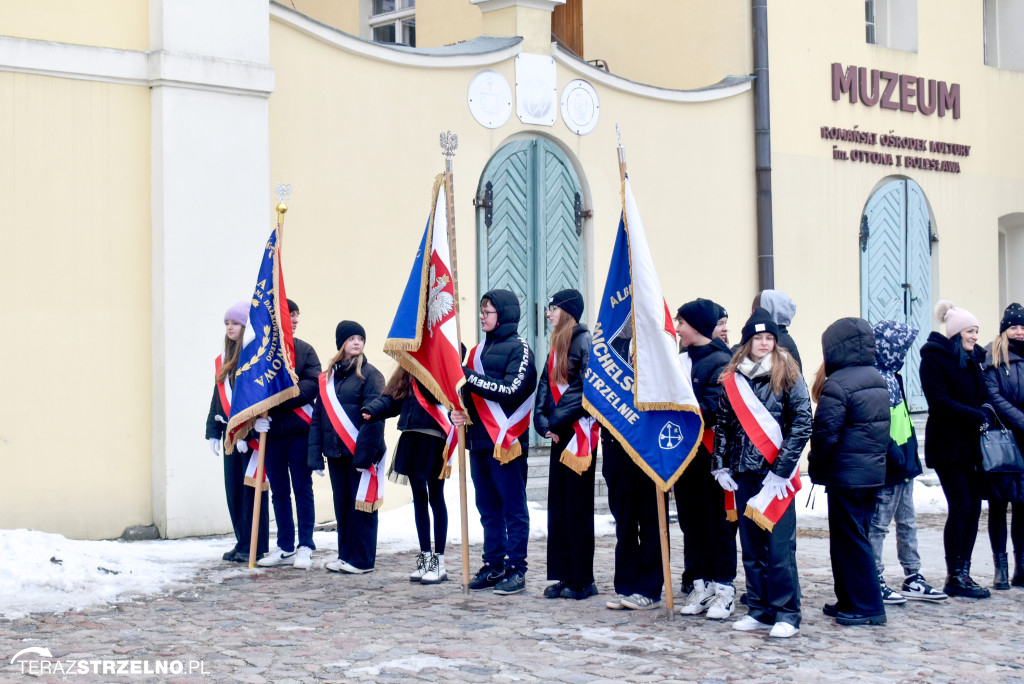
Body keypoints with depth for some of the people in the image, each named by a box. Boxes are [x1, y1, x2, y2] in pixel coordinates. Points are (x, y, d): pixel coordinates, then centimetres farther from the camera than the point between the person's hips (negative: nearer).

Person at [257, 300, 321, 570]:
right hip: (271, 430, 2)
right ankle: (285, 547, 17)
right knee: (278, 491, 9)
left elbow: (312, 384, -6)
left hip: (299, 429, -1)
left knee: (302, 488, 0)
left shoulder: (304, 350, 5)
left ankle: (305, 547, 5)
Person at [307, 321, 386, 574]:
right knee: (341, 506, 11)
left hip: (360, 453, -6)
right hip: (336, 453, 6)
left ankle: (362, 560, 6)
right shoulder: (327, 377, 13)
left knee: (361, 505, -1)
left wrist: (364, 454, -19)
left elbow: (373, 417, -12)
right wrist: (315, 455, 4)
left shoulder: (369, 374, -5)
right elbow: (317, 417, 12)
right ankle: (345, 555, 20)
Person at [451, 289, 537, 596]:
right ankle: (493, 565, 18)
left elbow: (511, 391, -17)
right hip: (479, 441, 7)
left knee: (514, 508, -2)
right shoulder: (479, 350, 18)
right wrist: (457, 411, -2)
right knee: (488, 509, 11)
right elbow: (468, 390, 19)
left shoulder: (519, 349, -5)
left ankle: (516, 569, 1)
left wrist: (470, 377, -16)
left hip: (507, 441, -7)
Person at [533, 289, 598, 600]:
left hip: (579, 433, -8)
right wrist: (542, 421, 0)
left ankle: (582, 581, 3)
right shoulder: (557, 344, 16)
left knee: (578, 507, -4)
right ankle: (564, 577, 14)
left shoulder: (584, 341, -10)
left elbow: (587, 388, -18)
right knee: (557, 505, 8)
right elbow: (546, 384, 14)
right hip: (559, 434, 8)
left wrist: (557, 418, -17)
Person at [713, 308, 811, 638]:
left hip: (775, 473, -4)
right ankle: (759, 610, 18)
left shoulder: (787, 375, -2)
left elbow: (802, 424, -7)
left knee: (779, 545, -4)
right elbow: (722, 425, 15)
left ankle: (786, 614, 2)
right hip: (743, 474, 4)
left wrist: (781, 469, -12)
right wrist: (720, 465, 7)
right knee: (751, 545, 9)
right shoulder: (732, 379, 10)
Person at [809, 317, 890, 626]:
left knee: (849, 539, -2)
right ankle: (849, 600, 23)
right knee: (856, 537, 16)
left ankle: (867, 606, -1)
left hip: (846, 473, -9)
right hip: (874, 470, 9)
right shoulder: (877, 380, 11)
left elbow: (825, 433, -18)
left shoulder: (837, 384, -17)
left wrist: (816, 467, -5)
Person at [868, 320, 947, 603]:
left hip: (903, 466, 10)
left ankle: (913, 579, 23)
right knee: (878, 525, -1)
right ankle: (875, 583, 6)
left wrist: (909, 458, 16)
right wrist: (898, 458, -23)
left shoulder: (891, 376, 13)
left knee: (907, 523, 15)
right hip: (888, 467, -10)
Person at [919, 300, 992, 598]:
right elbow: (939, 400, -15)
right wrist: (977, 416, -17)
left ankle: (963, 572, 11)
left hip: (972, 444, 7)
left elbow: (982, 395, 18)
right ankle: (954, 577, 0)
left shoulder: (974, 357, 15)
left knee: (973, 508, 4)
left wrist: (985, 415, -2)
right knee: (960, 507, -8)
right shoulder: (935, 357, -7)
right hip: (948, 446, -7)